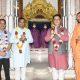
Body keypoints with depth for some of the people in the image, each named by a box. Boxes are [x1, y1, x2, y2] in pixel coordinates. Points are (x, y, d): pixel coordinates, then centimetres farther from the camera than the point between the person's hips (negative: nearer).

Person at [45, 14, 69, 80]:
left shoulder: (64, 30, 6)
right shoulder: (50, 30, 11)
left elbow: (66, 38, -8)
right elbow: (46, 39, 1)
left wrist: (58, 34, -13)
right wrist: (53, 34, -13)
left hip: (61, 52, -2)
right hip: (52, 52, 2)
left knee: (62, 67, -2)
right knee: (54, 67, 8)